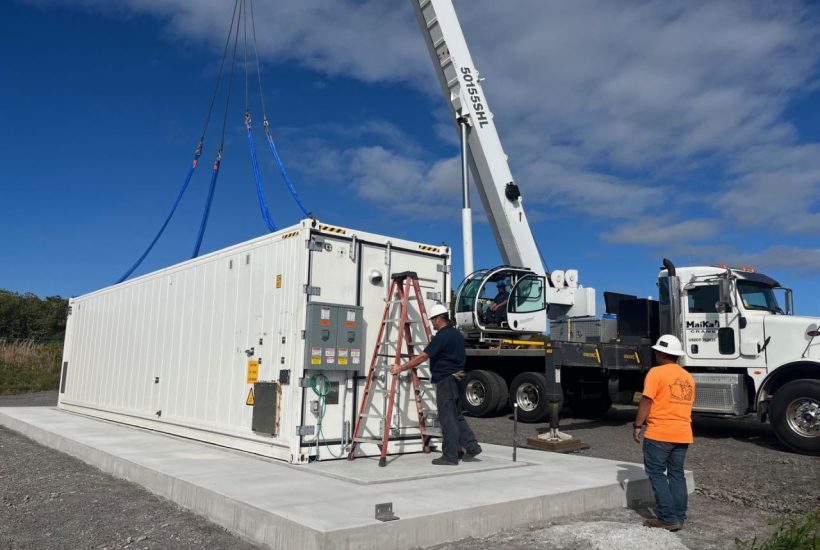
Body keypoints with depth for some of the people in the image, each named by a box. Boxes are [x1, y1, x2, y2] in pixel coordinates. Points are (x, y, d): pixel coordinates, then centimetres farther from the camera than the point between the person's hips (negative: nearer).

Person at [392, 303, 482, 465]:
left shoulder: (442, 336, -17)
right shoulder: (457, 334, 13)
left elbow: (423, 357, -20)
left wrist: (401, 368, -15)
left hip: (445, 379, -10)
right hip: (457, 378, 10)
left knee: (447, 418, -3)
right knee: (456, 416, 16)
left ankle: (450, 456, 3)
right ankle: (472, 447, 16)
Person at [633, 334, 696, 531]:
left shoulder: (656, 372, -10)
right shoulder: (688, 377, 13)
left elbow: (646, 401, -14)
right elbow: (687, 403, 19)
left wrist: (637, 426, -8)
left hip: (659, 433, -7)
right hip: (683, 433, 7)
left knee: (656, 474, 1)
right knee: (677, 474, 13)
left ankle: (668, 518, -1)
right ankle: (679, 517, 15)